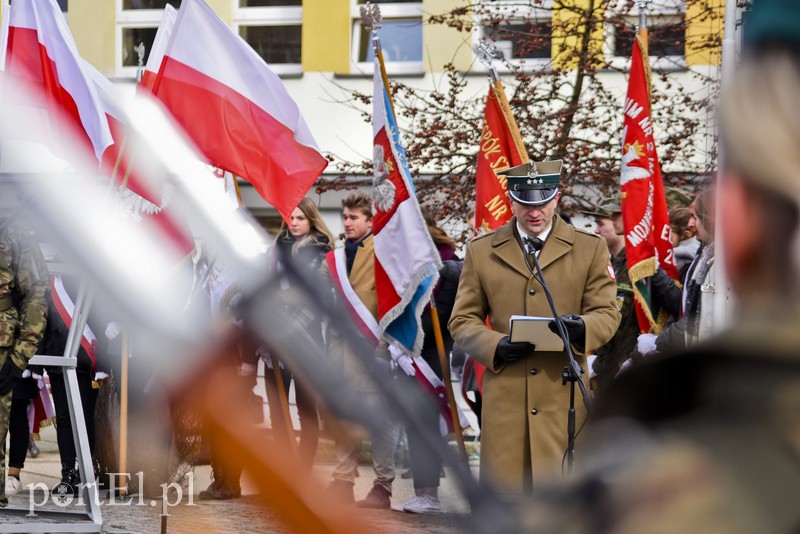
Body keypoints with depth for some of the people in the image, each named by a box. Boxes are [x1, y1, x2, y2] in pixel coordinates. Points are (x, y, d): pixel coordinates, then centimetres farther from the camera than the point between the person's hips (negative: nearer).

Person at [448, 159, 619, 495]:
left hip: (564, 394, -1)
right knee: (502, 489, -3)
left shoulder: (591, 249, 10)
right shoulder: (481, 251, 12)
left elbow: (607, 314, 5)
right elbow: (462, 320, 12)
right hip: (505, 393, 1)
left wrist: (582, 328, -19)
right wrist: (495, 345, -9)